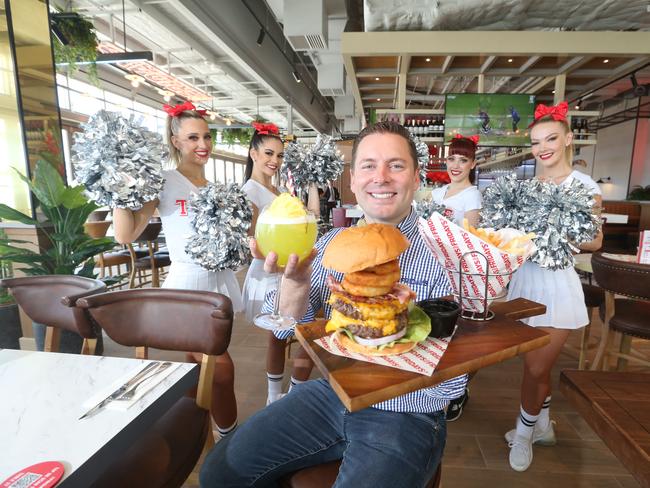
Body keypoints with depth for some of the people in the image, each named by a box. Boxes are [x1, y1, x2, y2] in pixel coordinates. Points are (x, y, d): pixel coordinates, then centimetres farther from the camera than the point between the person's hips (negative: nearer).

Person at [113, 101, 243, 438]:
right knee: (221, 369, -2)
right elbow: (125, 235, -13)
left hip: (220, 281, 6)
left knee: (197, 363, 15)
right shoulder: (164, 182, -6)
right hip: (187, 283, -5)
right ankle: (230, 436, 21)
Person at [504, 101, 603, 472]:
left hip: (557, 282, -4)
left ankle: (525, 433, 26)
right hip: (524, 278, 5)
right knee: (536, 364, 16)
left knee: (537, 368, 2)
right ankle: (543, 427, 38)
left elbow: (595, 242, -4)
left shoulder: (584, 185, -5)